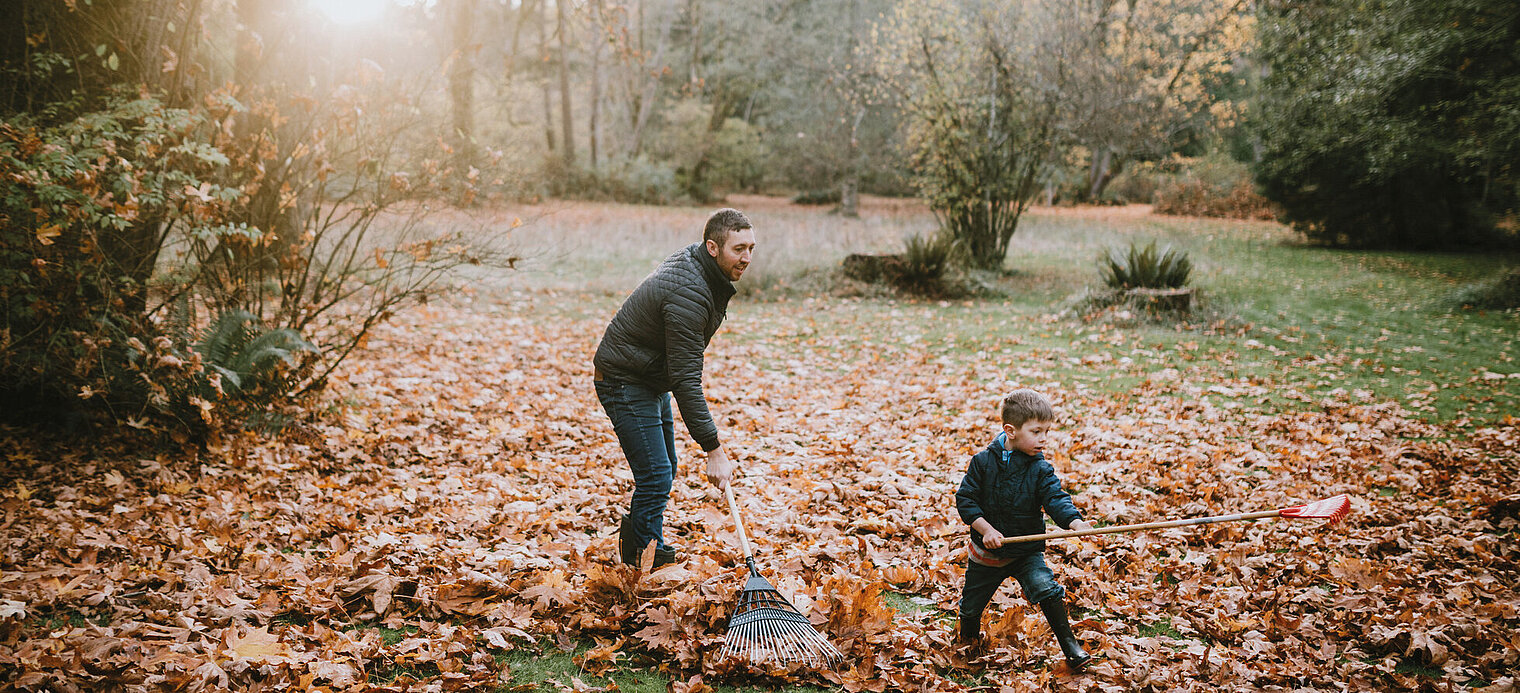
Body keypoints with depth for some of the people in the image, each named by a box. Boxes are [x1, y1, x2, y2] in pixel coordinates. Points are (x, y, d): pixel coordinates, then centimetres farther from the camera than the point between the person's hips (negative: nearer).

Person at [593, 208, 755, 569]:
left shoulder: (692, 261, -1)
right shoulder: (688, 294, -32)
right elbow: (686, 380, -33)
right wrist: (713, 450, -32)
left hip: (652, 380, 10)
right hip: (625, 381, -10)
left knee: (664, 470, 19)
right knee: (656, 476, -12)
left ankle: (634, 536, 35)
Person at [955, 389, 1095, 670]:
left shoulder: (1040, 469, -9)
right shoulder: (983, 462, -10)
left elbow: (1056, 499, -21)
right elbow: (965, 499, -8)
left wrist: (1075, 522, -41)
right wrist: (986, 529, -20)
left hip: (1027, 551, 0)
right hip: (987, 550, 1)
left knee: (1046, 588, -25)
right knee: (971, 605, 13)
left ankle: (1069, 643, -6)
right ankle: (969, 637, 47)